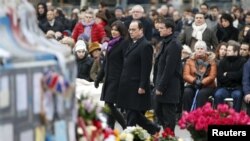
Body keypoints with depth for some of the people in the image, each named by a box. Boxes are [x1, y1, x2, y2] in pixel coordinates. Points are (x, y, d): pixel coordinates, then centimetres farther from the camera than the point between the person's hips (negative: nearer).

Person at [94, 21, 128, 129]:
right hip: (108, 79, 8)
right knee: (109, 106, 6)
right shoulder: (111, 44, 15)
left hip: (117, 79, -8)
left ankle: (109, 128, -3)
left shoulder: (124, 44, -8)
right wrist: (98, 78, 23)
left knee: (109, 104, -12)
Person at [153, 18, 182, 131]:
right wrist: (157, 84, 13)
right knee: (158, 111, 14)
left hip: (169, 87, -10)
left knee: (168, 115, -3)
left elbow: (169, 68, -20)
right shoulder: (166, 42, 14)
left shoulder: (174, 45, -16)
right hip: (161, 86, 10)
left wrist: (161, 87, -19)